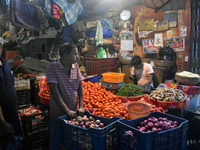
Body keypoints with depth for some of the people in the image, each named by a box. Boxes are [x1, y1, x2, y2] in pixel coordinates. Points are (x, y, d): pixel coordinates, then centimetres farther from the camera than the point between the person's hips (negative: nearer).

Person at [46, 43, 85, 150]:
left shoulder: (75, 66, 1)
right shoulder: (53, 67, -14)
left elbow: (80, 87, 6)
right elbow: (54, 91, -19)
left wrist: (81, 106, -3)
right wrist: (67, 111, -21)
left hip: (73, 113, 4)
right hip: (58, 114, -4)